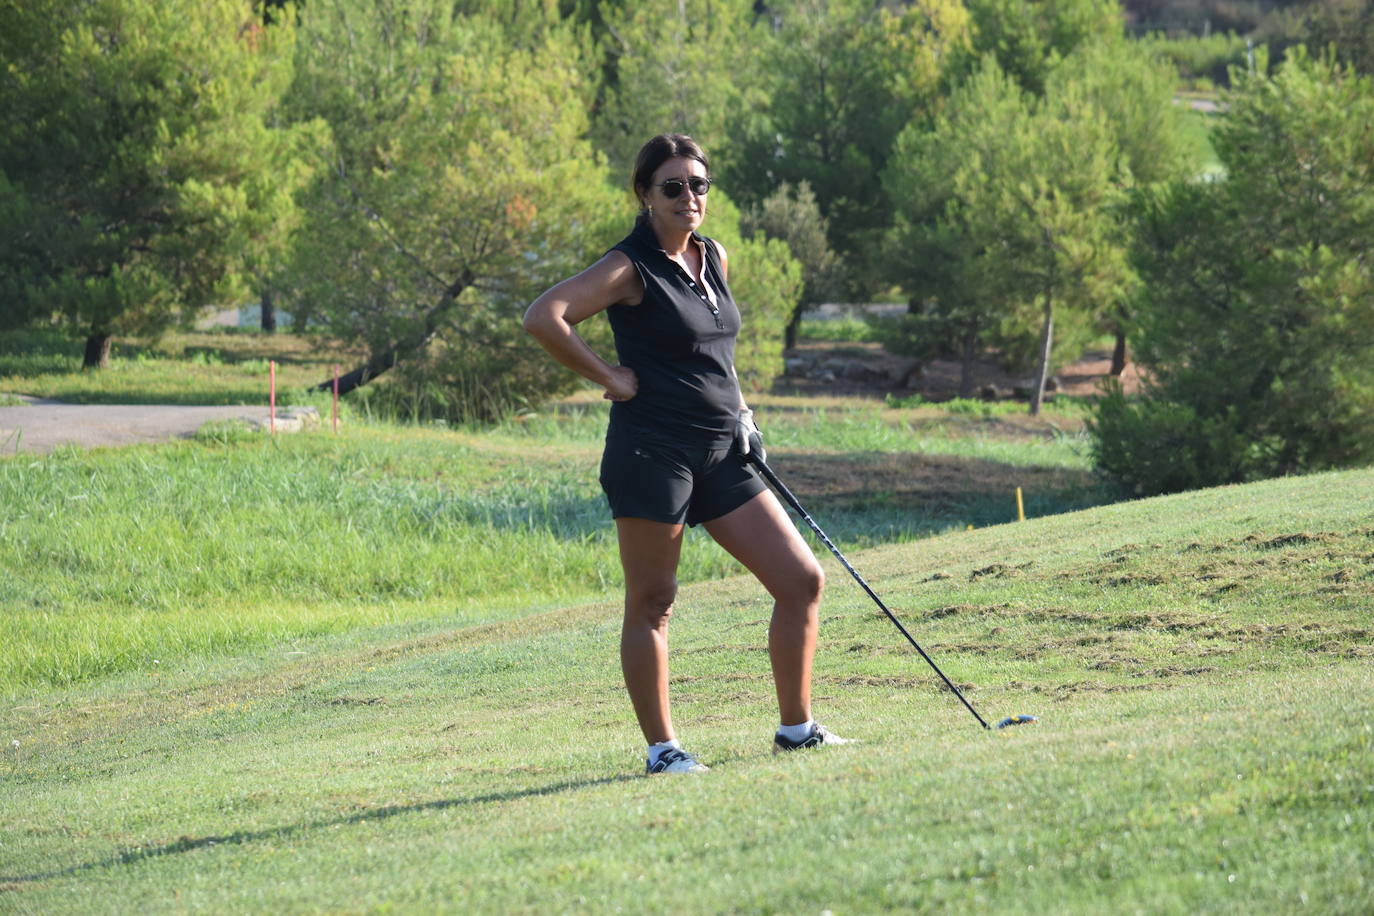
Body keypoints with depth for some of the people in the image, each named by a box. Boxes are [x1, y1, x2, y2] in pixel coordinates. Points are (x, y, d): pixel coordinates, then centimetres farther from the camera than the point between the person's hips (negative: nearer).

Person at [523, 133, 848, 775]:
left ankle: (796, 728, 13)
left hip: (722, 455, 7)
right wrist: (609, 378, -15)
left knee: (802, 580, 3)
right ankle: (662, 749, 8)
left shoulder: (713, 258, 13)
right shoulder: (632, 269, -10)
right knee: (652, 603, 0)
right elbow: (542, 318, -21)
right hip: (652, 451, -7)